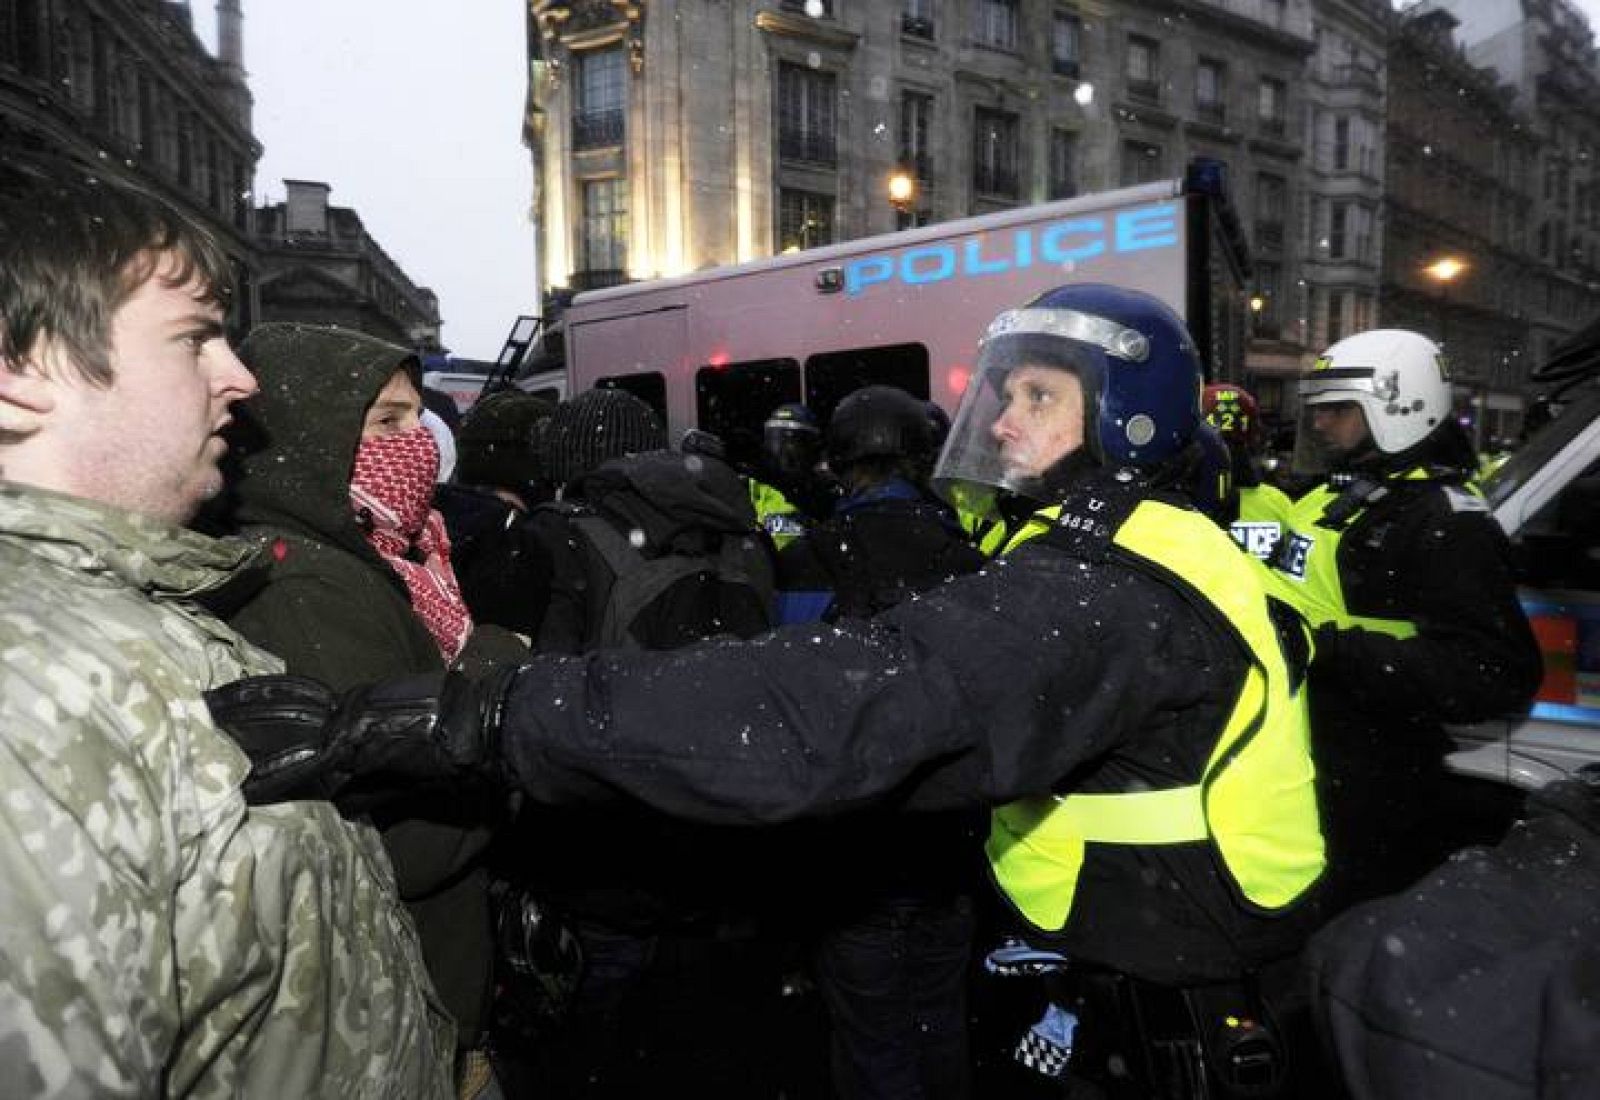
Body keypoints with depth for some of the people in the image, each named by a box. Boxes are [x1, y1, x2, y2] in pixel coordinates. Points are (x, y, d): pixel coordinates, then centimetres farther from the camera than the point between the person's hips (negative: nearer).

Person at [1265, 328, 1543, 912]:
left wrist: (1337, 648, -31)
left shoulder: (1445, 525, -16)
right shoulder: (1329, 499, 11)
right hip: (1289, 768, 8)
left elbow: (1498, 675, -25)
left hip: (1366, 802, -8)